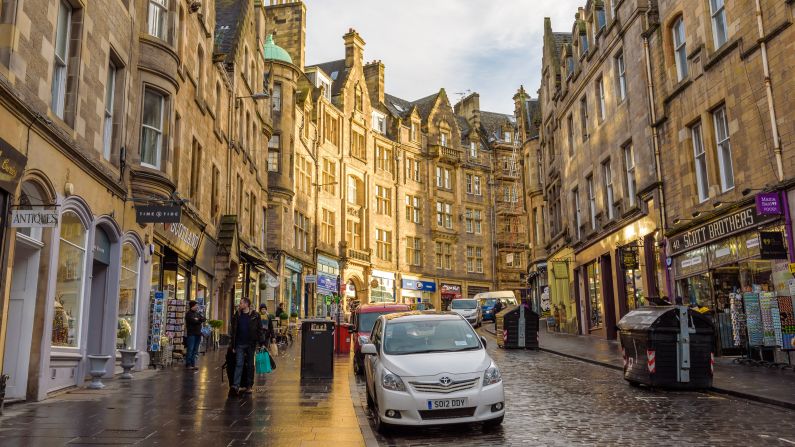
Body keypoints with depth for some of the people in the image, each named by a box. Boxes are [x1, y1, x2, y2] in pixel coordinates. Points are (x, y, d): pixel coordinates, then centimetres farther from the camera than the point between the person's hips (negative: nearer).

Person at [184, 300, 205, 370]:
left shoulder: (198, 314, 19)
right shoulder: (188, 314, -3)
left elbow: (204, 319, 7)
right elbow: (193, 321, -18)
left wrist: (197, 319, -9)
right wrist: (200, 320, -1)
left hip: (198, 334, 7)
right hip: (191, 334, -7)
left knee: (195, 350, 7)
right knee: (190, 349, -8)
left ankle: (193, 364, 11)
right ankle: (188, 364, -4)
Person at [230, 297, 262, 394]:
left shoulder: (255, 315, -1)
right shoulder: (237, 315, 7)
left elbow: (259, 329, 0)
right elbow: (234, 331, 8)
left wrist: (258, 342, -8)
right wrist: (233, 345, 4)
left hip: (251, 344, -1)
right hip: (240, 344, 1)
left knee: (250, 365, 7)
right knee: (239, 364, -7)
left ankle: (249, 386, 16)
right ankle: (236, 385, -14)